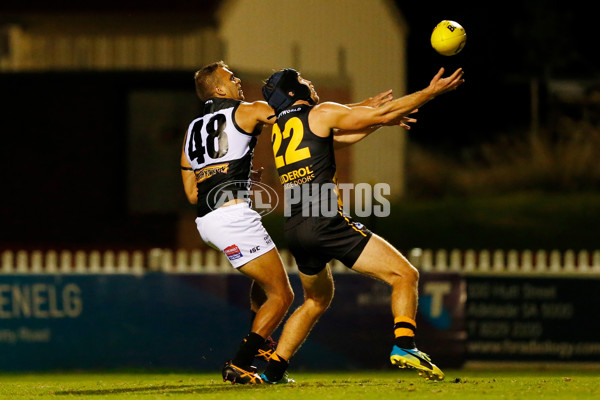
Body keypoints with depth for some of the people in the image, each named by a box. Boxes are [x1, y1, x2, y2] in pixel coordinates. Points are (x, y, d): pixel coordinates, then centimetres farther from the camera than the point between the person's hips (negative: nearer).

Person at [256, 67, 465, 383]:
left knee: (316, 301, 27)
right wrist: (432, 91, 10)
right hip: (324, 222, -8)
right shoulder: (320, 114, 1)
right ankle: (403, 346, -22)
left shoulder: (278, 127, 21)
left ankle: (273, 371, 20)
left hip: (294, 228, 8)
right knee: (405, 275, -5)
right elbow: (382, 113, 3)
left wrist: (383, 120, 36)